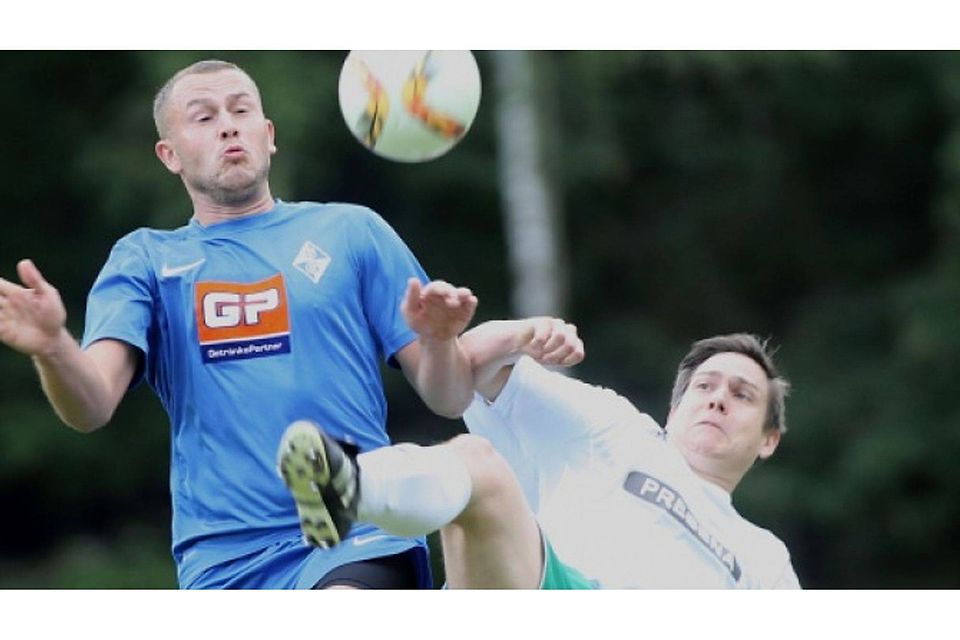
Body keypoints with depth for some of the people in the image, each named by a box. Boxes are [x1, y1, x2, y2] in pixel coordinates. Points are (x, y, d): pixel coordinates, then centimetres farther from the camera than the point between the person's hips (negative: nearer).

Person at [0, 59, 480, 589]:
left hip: (362, 544, -2)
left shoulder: (351, 231, 14)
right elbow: (91, 408, -1)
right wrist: (53, 348, -24)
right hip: (222, 560, 2)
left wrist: (437, 341, -11)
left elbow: (449, 401, 12)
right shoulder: (144, 259, 16)